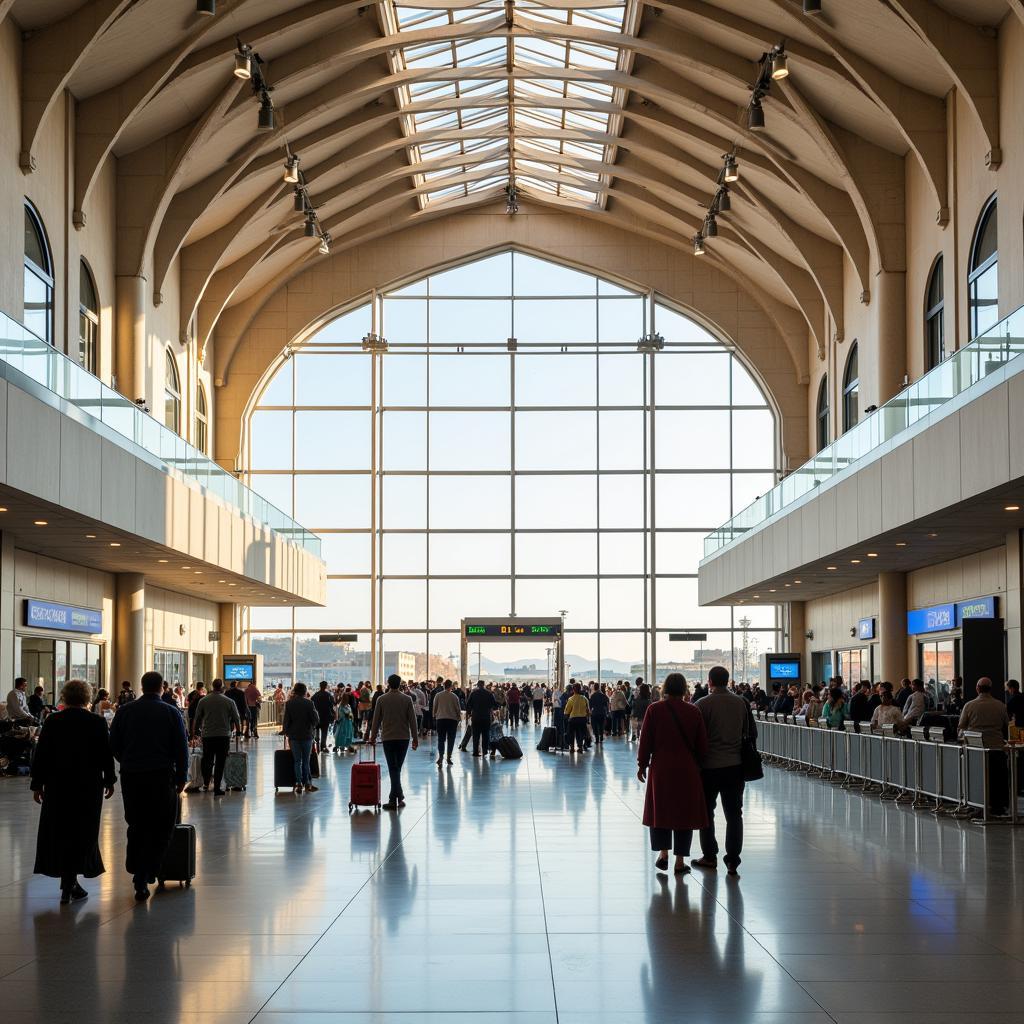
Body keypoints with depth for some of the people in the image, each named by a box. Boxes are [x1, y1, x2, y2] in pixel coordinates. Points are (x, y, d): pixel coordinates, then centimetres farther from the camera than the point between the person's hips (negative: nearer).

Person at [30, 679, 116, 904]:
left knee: (58, 832, 14)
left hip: (57, 786, 2)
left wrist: (37, 784, 6)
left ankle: (68, 884, 18)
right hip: (88, 787, -1)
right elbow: (106, 756, -3)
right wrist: (109, 781, 9)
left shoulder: (52, 722, -3)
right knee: (81, 834, 5)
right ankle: (69, 885, 2)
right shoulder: (97, 723, -7)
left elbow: (40, 756, -1)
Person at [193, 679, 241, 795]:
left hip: (207, 735, 1)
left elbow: (197, 719, 6)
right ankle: (217, 788, 3)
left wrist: (196, 731, 22)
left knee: (207, 760, 18)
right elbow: (236, 719, 3)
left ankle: (206, 783, 12)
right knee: (220, 762, 4)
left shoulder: (203, 701, 0)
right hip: (224, 735, -1)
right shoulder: (229, 702, -2)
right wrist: (237, 730, 22)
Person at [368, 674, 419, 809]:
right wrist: (415, 738, 5)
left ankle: (395, 798, -11)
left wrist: (373, 737, 13)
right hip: (403, 737, 1)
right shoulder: (407, 699, -1)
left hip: (388, 738, -1)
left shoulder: (382, 699, -1)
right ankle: (397, 797, 13)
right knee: (397, 768, 11)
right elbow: (412, 720, -1)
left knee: (393, 768, -2)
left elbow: (376, 720, 3)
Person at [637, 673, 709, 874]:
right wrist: (698, 765, 15)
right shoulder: (694, 711, -2)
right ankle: (680, 861, 8)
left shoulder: (654, 710, -5)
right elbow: (702, 744, 2)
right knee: (684, 812, 7)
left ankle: (663, 853, 6)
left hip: (661, 769, 0)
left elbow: (645, 740, -3)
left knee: (660, 810, 14)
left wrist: (642, 765, 7)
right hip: (687, 771, 1)